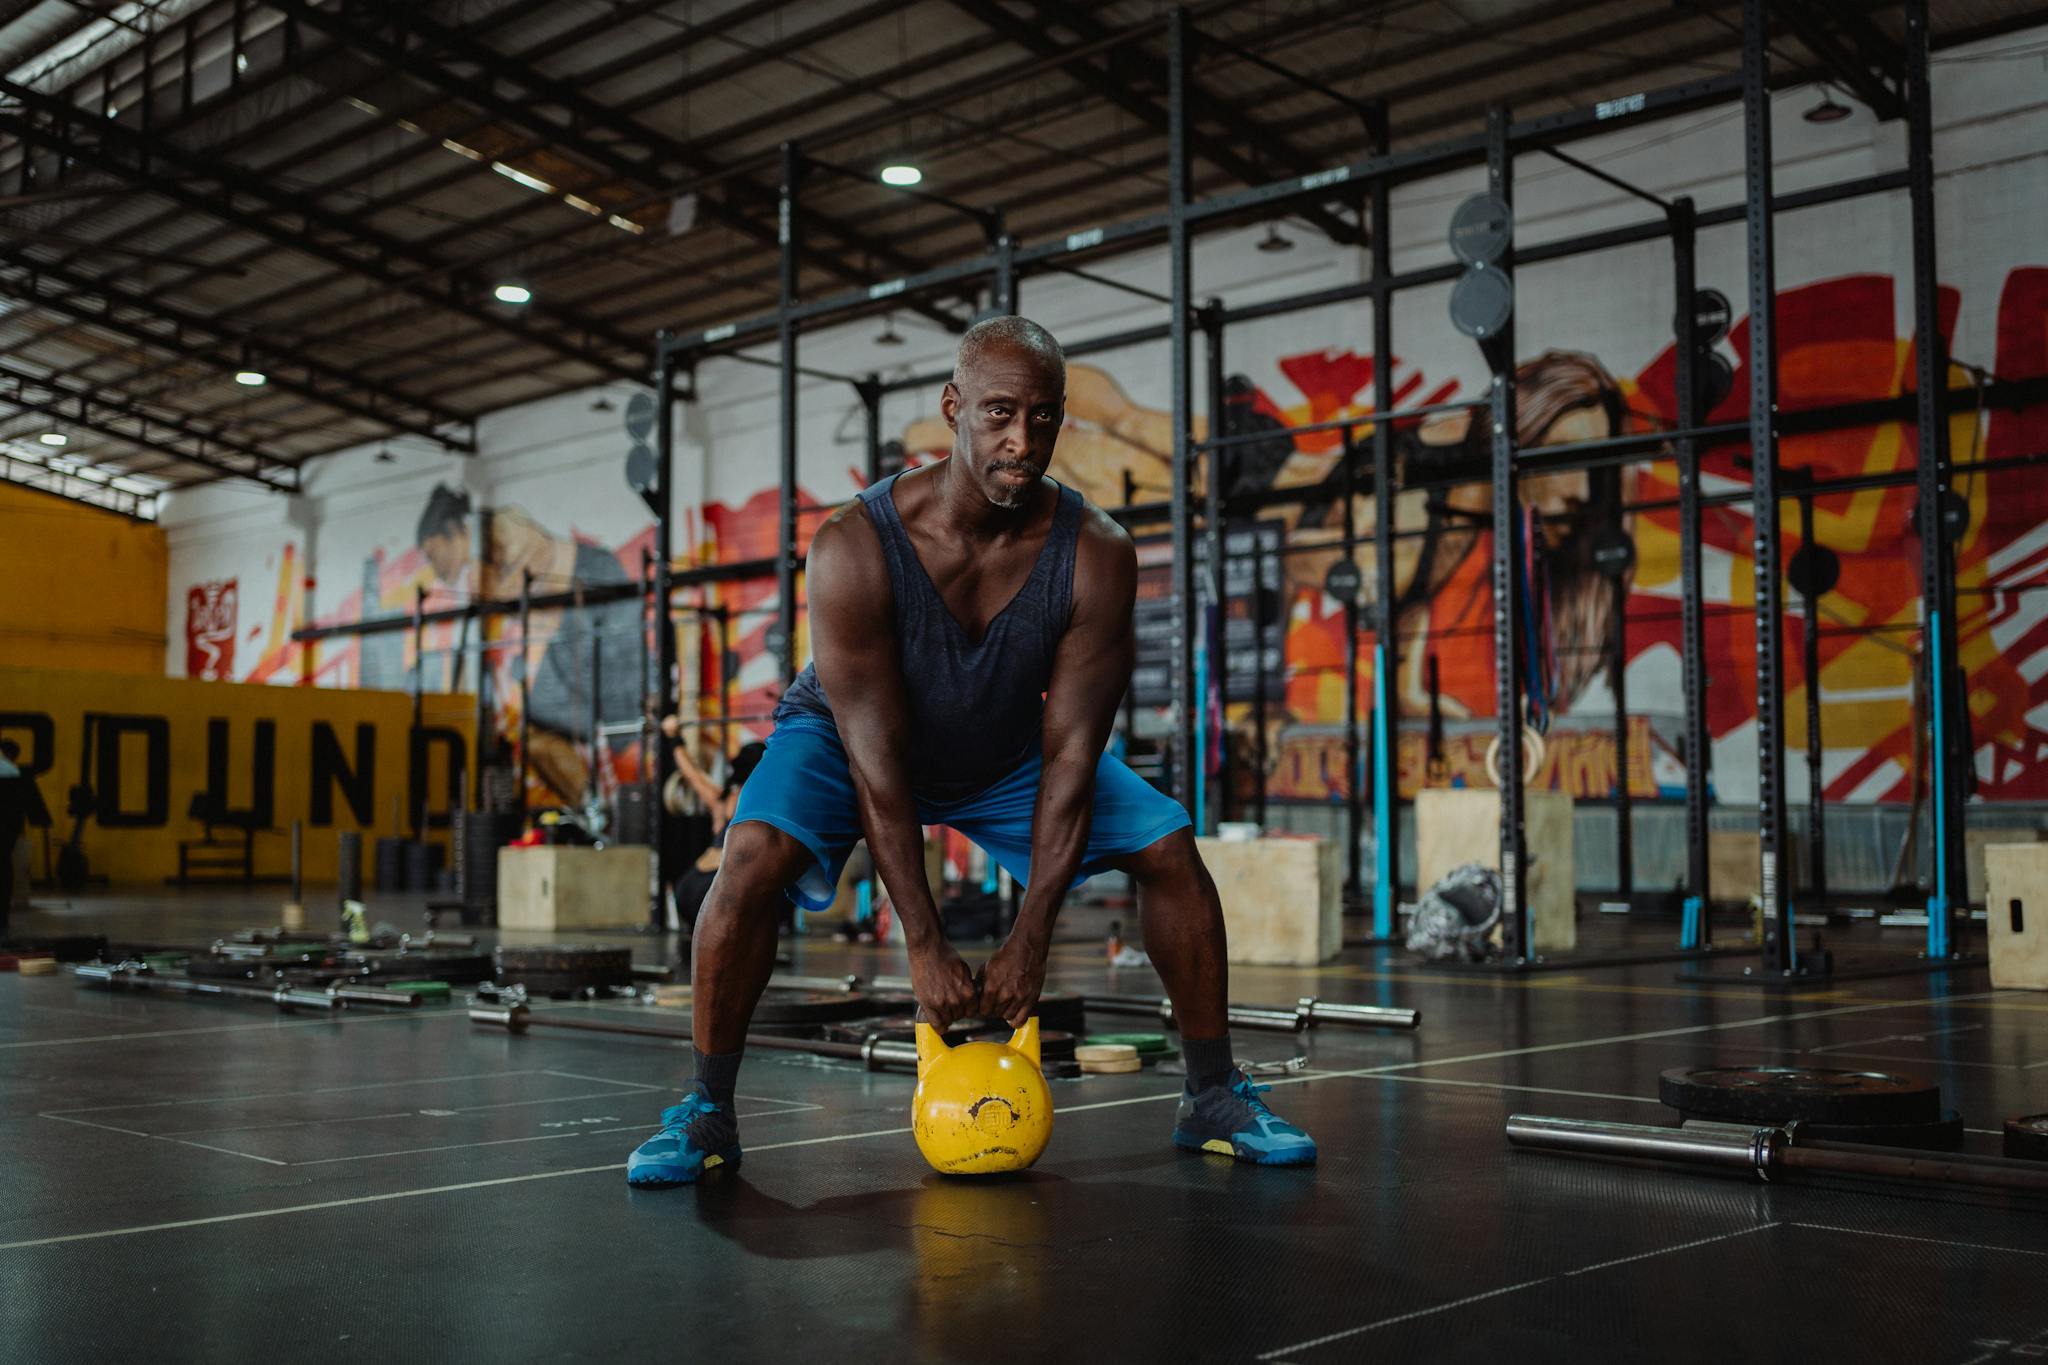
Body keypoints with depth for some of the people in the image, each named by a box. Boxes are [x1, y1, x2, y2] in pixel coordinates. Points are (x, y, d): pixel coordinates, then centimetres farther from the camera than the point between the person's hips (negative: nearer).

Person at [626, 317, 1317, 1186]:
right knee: (756, 854, -30)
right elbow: (875, 758, -31)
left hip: (1007, 750, 3)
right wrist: (924, 946, -31)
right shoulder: (854, 549, -34)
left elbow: (1068, 752, -23)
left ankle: (1213, 1098, 7)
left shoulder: (1096, 554, -27)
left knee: (1169, 846, -11)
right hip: (847, 735, -3)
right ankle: (705, 1112, -12)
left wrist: (1032, 937, -26)